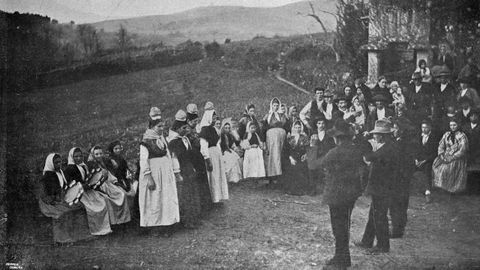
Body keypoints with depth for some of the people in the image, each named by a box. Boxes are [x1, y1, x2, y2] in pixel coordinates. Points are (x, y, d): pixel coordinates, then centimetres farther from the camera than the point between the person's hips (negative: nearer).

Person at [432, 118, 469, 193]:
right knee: (436, 164, -20)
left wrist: (451, 158, -18)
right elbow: (441, 146, 9)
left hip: (456, 159, -5)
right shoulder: (446, 134, 12)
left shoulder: (462, 136, -4)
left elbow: (462, 151, -12)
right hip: (445, 157, 5)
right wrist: (441, 155, -10)